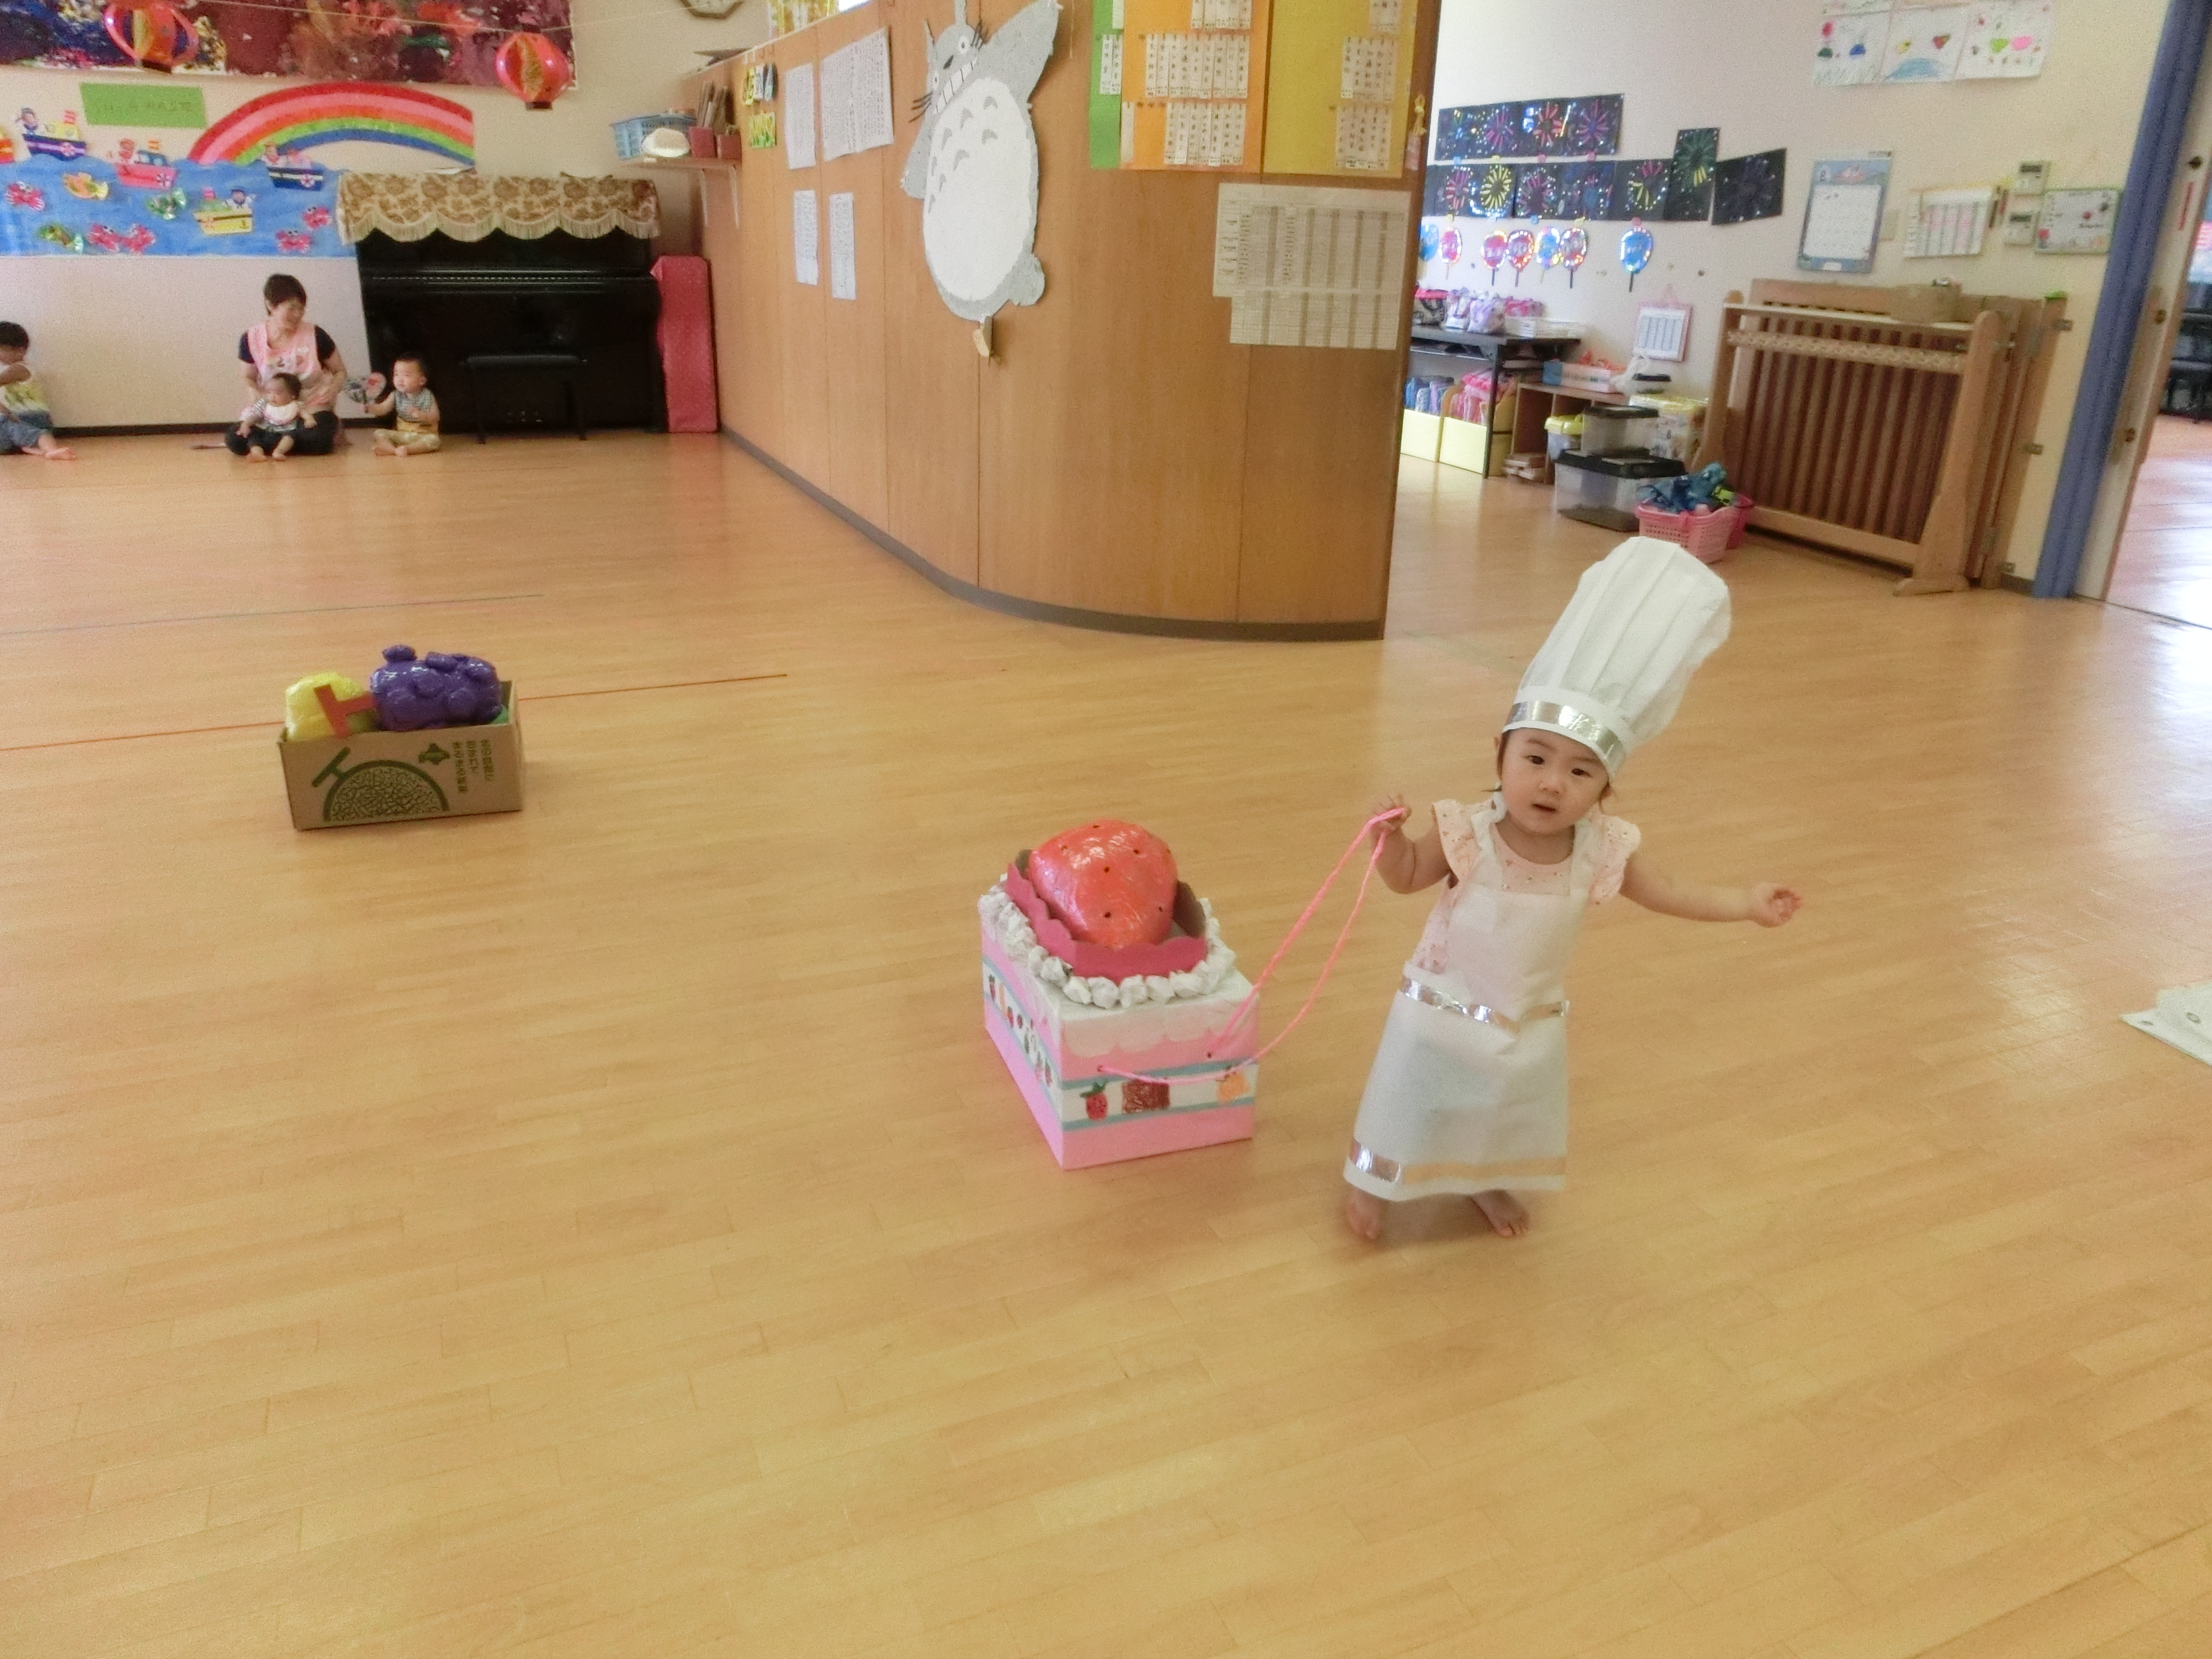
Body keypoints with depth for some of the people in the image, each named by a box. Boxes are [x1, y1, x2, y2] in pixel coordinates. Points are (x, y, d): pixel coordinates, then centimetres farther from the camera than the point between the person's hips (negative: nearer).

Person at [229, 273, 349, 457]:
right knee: (236, 442, -17)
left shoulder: (315, 336, -9)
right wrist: (257, 397, -14)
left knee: (319, 442, -37)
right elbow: (247, 378, 10)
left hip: (313, 409, -4)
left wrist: (333, 389, -19)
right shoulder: (251, 340, -4)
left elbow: (340, 372, 4)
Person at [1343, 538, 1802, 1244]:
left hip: (1529, 1023, 3)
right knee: (1412, 1105, 15)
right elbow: (1407, 878, -11)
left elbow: (1664, 893, -2)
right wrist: (1392, 838, -31)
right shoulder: (1468, 835, -28)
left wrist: (1747, 902, -7)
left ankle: (1487, 1181, 51)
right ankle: (1374, 1180, 40)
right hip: (1443, 1008, -3)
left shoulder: (1602, 849, -20)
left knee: (1510, 1118, 24)